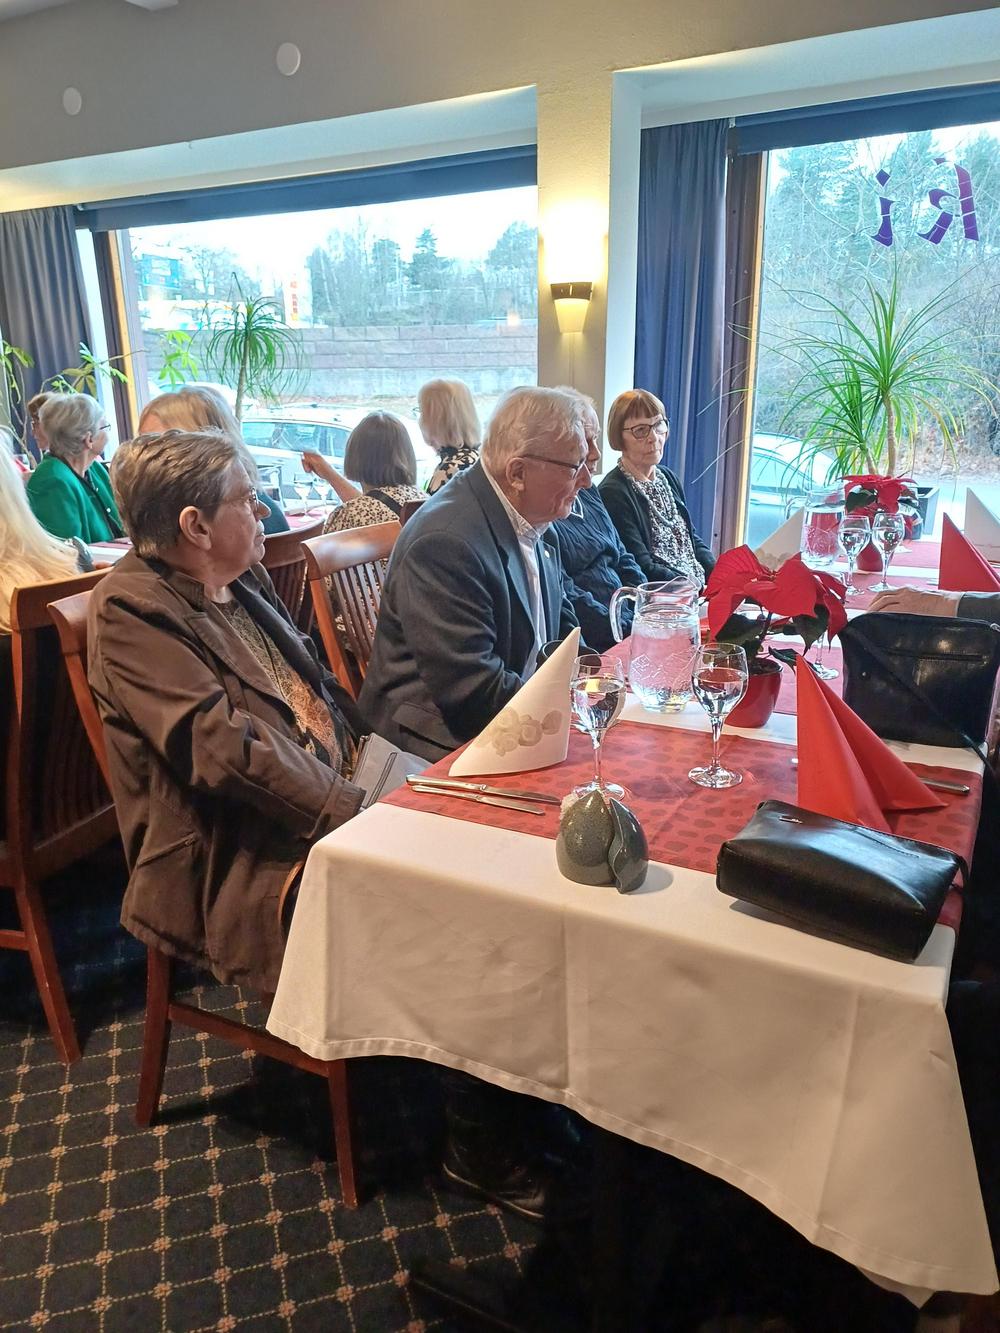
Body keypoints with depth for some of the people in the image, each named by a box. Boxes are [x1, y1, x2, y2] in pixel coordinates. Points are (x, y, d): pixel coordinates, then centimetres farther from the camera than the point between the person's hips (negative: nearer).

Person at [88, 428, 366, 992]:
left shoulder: (243, 576, 12)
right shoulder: (131, 608, -14)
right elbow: (223, 745, -23)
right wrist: (356, 809, -24)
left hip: (339, 791, 8)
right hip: (237, 857, -8)